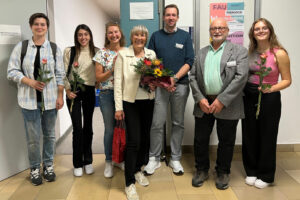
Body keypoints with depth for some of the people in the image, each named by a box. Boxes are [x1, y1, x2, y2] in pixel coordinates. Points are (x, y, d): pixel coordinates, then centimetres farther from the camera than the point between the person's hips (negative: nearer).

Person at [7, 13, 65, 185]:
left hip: (50, 99, 1)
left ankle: (48, 165, 28)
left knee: (50, 134, 10)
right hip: (30, 99, -1)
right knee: (33, 137, 3)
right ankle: (35, 168, 22)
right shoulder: (21, 47, 3)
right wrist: (31, 82, -14)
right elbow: (12, 71, 0)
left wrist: (60, 96, -2)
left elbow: (60, 74, 4)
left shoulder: (54, 48, 5)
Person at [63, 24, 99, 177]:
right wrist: (68, 90, -8)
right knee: (77, 128, -2)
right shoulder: (69, 51, -1)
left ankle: (88, 161, 23)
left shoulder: (96, 51, 4)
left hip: (89, 91, 2)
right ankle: (77, 164, 12)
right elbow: (64, 73, -2)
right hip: (73, 92, -2)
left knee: (88, 127, 9)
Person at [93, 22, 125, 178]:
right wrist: (112, 69, -16)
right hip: (107, 94, -2)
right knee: (110, 129, 4)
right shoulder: (102, 53, -1)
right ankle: (108, 162, 20)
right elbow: (98, 78, -4)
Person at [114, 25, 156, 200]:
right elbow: (118, 81, -6)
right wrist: (118, 107, -10)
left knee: (145, 138, 12)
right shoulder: (123, 54, -4)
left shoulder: (151, 54, 8)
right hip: (130, 102, -4)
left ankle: (138, 170, 34)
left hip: (148, 101, 5)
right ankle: (130, 184, 5)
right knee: (133, 141, -7)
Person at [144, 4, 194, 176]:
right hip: (160, 84, 0)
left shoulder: (185, 36, 7)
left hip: (180, 84, 1)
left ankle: (175, 159, 18)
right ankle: (154, 158, 12)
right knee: (157, 123, -2)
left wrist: (174, 78, -12)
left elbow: (189, 62, 1)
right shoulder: (156, 36, 8)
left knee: (178, 123, 7)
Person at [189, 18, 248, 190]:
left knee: (226, 141, 9)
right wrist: (200, 98, -7)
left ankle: (223, 172, 28)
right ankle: (202, 170, 30)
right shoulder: (202, 52, 13)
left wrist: (221, 100, -17)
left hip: (227, 106, -3)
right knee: (200, 140, 11)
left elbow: (241, 77, -11)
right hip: (203, 104, 3)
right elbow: (193, 77, 8)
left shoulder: (239, 51, 0)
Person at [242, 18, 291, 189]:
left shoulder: (279, 53, -9)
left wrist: (271, 88, -24)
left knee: (267, 137, 7)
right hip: (248, 97, 4)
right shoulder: (250, 52, 4)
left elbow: (287, 80, -7)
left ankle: (266, 176, 26)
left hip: (269, 98, -4)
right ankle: (251, 171, 30)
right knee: (249, 136, 11)